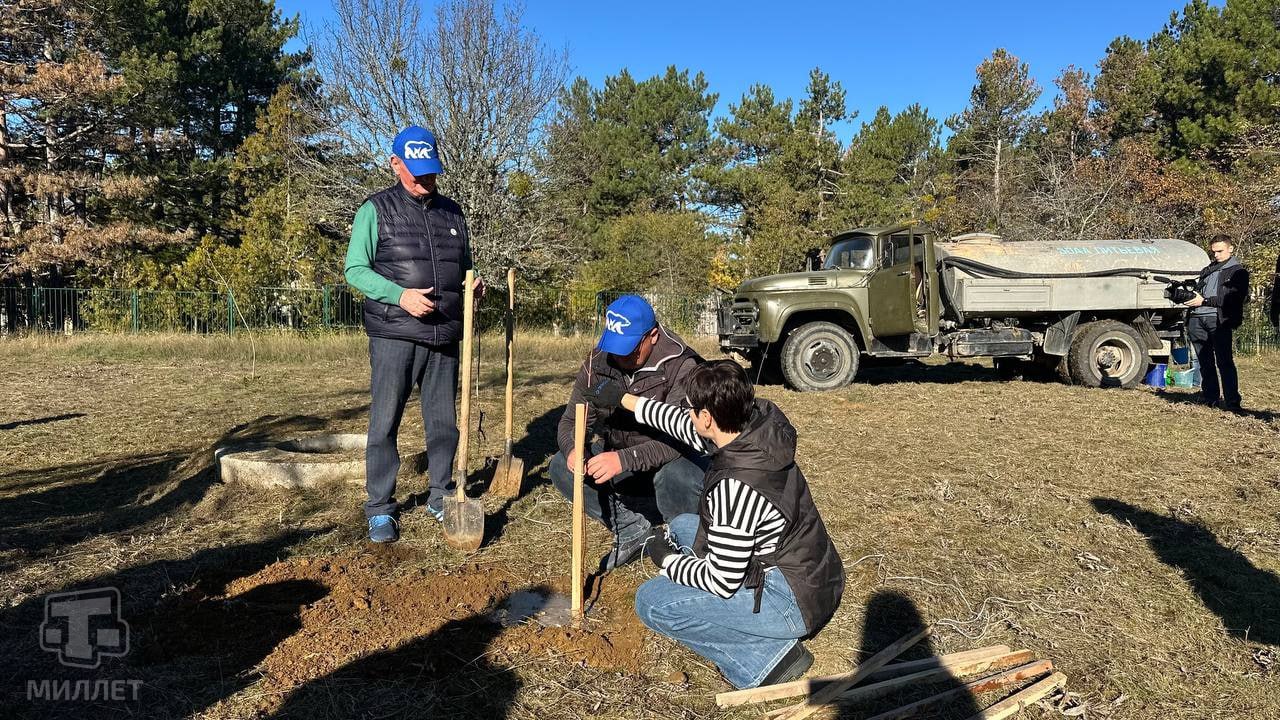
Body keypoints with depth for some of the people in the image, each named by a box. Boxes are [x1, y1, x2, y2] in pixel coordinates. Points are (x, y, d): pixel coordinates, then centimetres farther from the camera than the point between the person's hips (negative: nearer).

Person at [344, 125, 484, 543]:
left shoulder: (452, 213, 15)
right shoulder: (377, 210, 1)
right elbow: (355, 269, -4)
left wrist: (473, 283, 1)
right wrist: (400, 295, -18)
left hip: (444, 337, 4)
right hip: (394, 336, -4)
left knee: (444, 421, 10)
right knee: (384, 423, -1)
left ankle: (441, 497, 24)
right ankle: (380, 509, 9)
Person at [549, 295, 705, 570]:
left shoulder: (682, 366, -24)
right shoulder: (598, 363, -8)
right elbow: (571, 421, -4)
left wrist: (625, 459, -46)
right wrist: (572, 450, -28)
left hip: (677, 462, -5)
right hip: (621, 465, 6)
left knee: (675, 477, -39)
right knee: (561, 468, -12)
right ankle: (633, 528, -3)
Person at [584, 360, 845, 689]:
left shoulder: (736, 488, -32)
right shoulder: (759, 427, -6)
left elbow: (721, 582, -23)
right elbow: (690, 428, 14)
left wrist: (667, 558, -5)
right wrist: (624, 399, 19)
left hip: (795, 603, -9)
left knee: (651, 602, -11)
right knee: (682, 526, 19)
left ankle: (765, 657, -7)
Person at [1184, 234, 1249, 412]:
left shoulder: (1238, 272, 6)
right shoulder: (1207, 270, 26)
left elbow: (1234, 298, -7)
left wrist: (1204, 300, -12)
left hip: (1219, 320, -6)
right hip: (1197, 319, 6)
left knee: (1224, 362, -10)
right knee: (1205, 362, 7)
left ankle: (1232, 402, -9)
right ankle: (1211, 398, 14)